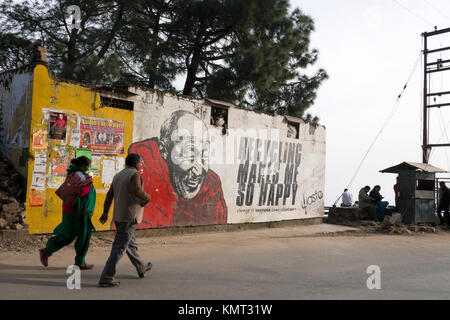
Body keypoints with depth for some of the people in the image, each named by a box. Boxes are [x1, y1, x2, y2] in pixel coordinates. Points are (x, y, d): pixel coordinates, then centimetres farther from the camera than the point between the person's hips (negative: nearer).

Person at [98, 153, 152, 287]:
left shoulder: (118, 176, 14)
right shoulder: (134, 174, -10)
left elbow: (109, 195, 15)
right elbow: (137, 191, -27)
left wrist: (105, 213, 20)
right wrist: (147, 198, -8)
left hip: (118, 216, 9)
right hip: (129, 217, -9)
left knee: (131, 244, 21)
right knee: (119, 248, -8)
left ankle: (141, 268, 38)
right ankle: (106, 278, -9)